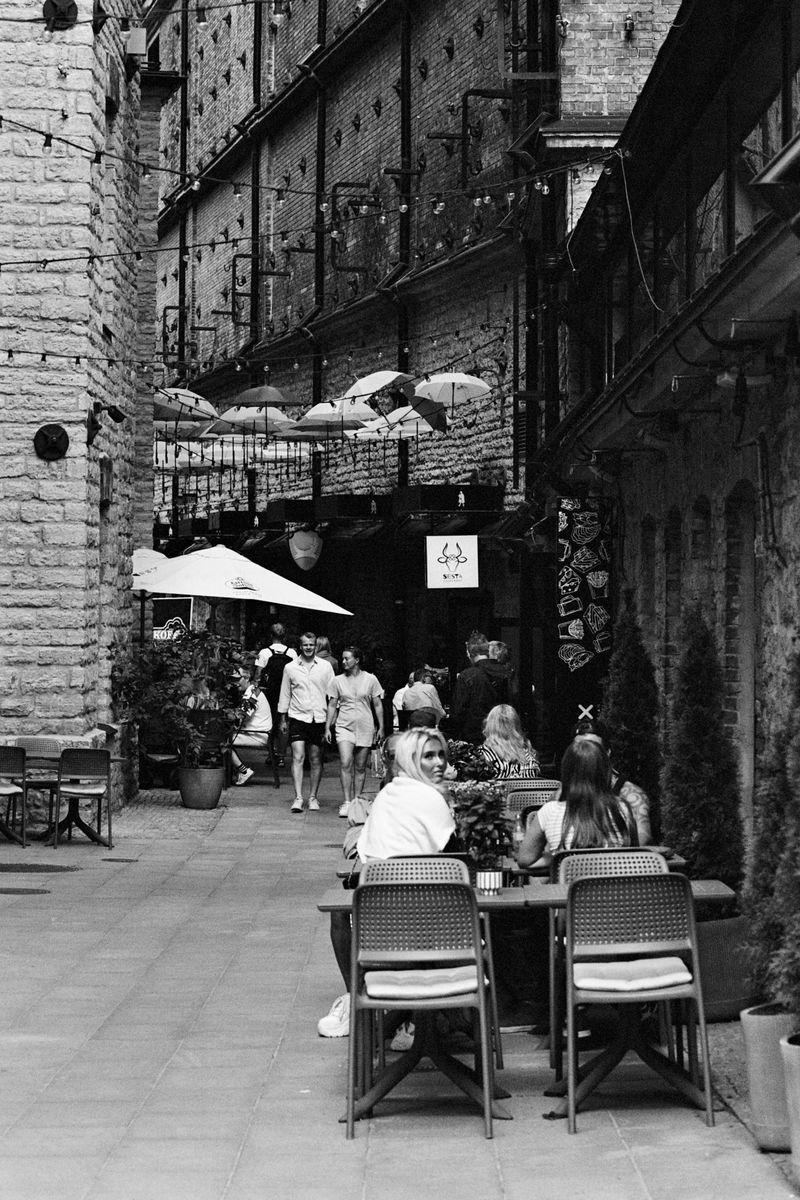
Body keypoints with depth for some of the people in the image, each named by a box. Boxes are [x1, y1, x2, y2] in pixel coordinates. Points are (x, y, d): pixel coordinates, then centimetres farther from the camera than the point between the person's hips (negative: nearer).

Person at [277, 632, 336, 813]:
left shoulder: (325, 667, 5)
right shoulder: (290, 667, 6)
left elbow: (331, 694, 7)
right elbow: (285, 694, 12)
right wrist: (283, 719, 10)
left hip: (319, 718, 1)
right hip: (297, 717, -1)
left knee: (315, 760, 6)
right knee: (298, 757, -12)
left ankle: (313, 797, 17)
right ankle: (298, 798, -16)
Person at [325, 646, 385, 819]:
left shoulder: (370, 679, 3)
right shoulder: (338, 681, 5)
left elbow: (378, 704, 6)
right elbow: (332, 705, 9)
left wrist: (381, 727, 3)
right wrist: (327, 727, 3)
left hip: (365, 727, 0)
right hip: (344, 727, 0)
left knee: (360, 767, 4)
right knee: (345, 764, -15)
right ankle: (346, 802, -15)